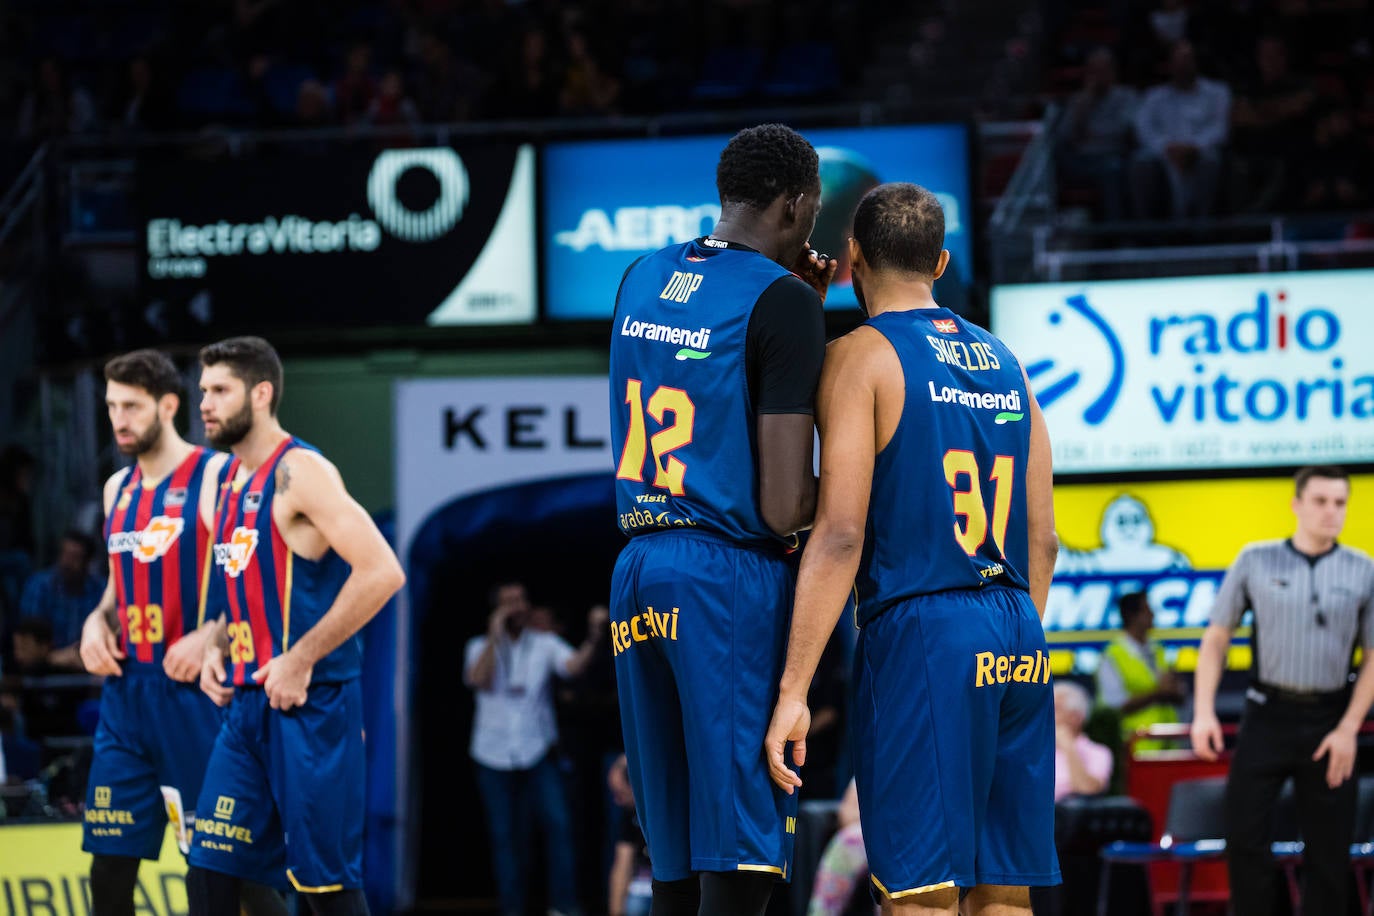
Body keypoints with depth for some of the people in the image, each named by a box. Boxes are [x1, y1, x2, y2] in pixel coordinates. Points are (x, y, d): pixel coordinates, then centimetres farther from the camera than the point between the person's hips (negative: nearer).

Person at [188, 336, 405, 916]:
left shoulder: (299, 472, -12)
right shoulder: (231, 481, 15)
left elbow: (382, 573, -21)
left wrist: (302, 659, -20)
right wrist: (217, 647, 9)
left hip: (311, 704, -9)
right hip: (247, 704, 9)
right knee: (209, 869, 6)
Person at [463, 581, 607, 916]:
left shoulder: (545, 644, 1)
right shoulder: (480, 647, 4)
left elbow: (574, 665, -18)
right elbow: (479, 680, -16)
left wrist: (593, 638, -36)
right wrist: (495, 635, -19)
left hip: (538, 752, -1)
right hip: (494, 755, 1)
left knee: (558, 822, -17)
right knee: (506, 835, 5)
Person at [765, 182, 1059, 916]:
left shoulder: (860, 357, -4)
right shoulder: (1004, 364, 16)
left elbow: (839, 534, -13)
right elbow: (1041, 539, 16)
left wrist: (793, 692, -14)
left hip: (917, 633, -7)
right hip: (1017, 638, 7)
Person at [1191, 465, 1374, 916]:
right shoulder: (1256, 561, 2)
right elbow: (1216, 638, 5)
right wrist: (1204, 712, -4)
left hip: (1328, 722, 0)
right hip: (1268, 714, 0)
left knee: (1329, 849, 3)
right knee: (1245, 835, -5)